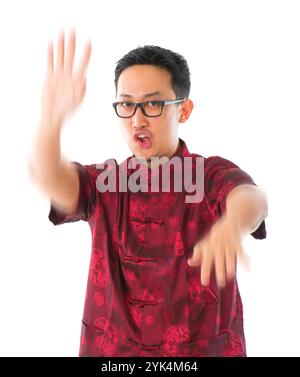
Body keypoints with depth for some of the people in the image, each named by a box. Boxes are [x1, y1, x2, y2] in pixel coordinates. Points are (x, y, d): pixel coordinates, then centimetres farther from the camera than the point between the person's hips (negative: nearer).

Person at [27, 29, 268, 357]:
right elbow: (46, 176, -24)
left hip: (206, 348, -1)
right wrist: (52, 116, -45)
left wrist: (231, 225, -57)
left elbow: (251, 199, -33)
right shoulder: (102, 183, -5)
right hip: (109, 350, 2)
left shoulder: (214, 174, -11)